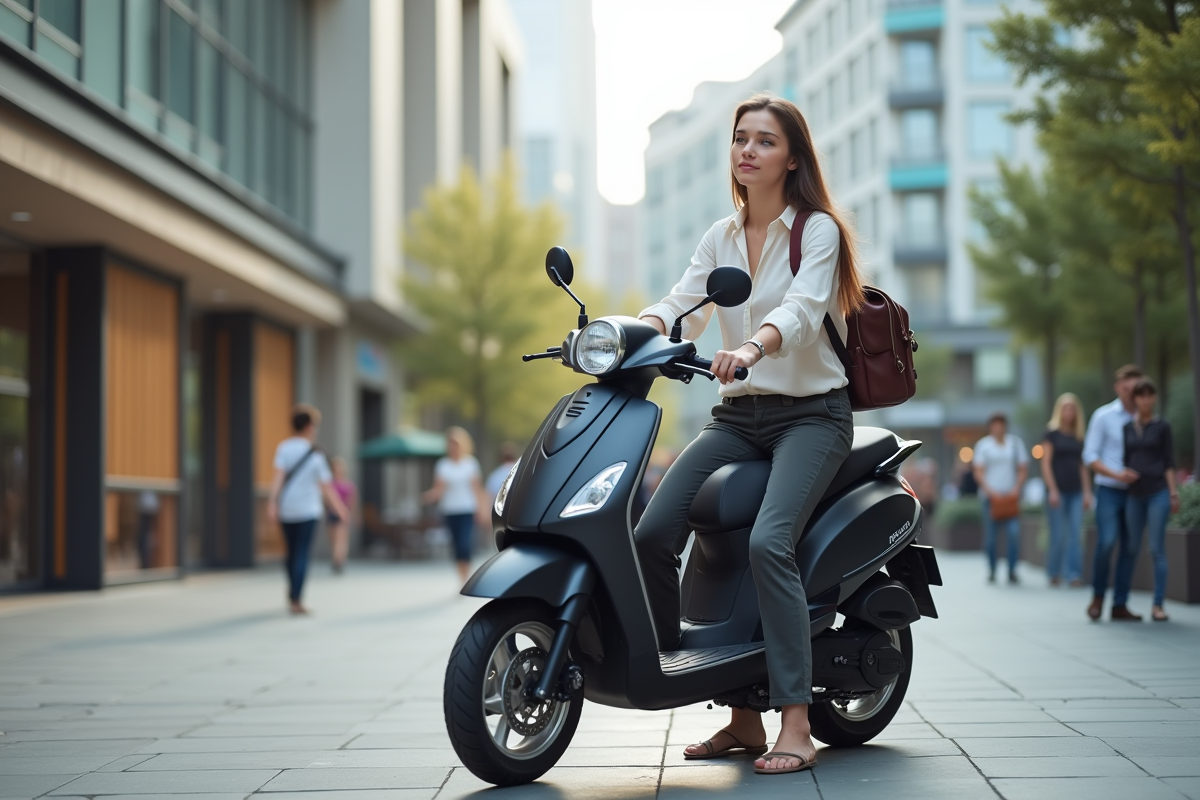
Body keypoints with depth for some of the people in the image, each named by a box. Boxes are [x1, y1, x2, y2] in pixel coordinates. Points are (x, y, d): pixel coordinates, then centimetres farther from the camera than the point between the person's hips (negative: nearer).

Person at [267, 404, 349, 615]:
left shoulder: (283, 447, -1)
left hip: (286, 510, 3)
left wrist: (272, 502, -16)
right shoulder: (315, 454, -4)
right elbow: (326, 485, -1)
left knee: (292, 552, 18)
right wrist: (339, 507, 10)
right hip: (308, 510, -3)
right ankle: (295, 600, -8)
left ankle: (293, 592, 27)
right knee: (302, 554, -3)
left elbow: (279, 475, -12)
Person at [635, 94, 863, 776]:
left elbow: (802, 308, -20)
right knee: (652, 535, -13)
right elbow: (682, 305, 3)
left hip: (812, 412, -5)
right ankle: (741, 716, -5)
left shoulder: (818, 229, -3)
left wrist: (752, 347, -41)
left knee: (769, 542, -28)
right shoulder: (721, 237, 16)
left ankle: (797, 725, -24)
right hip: (737, 414, 6)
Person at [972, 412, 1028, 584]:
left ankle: (1012, 572, -6)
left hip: (1011, 496, 1)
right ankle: (991, 571, 11)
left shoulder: (1015, 442, 10)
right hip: (990, 496, -1)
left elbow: (1023, 469, 10)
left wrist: (1016, 488, -5)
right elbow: (978, 472, 1)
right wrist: (990, 491, -11)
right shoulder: (983, 444, 6)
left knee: (1014, 534, -12)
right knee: (990, 536, 0)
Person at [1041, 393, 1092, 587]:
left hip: (1076, 492, 4)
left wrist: (1087, 491, 7)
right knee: (1058, 535, -3)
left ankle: (1074, 574, -2)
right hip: (1058, 490, -4)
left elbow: (1083, 466, 14)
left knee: (1076, 534, -3)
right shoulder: (1051, 433, -1)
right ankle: (1054, 573, 12)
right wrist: (1052, 490, -12)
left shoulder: (1079, 437, 13)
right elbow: (1046, 463, -5)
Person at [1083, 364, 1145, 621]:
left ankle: (1120, 606, 9)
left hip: (1133, 492, 4)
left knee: (1130, 549, 2)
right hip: (1109, 491, -4)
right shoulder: (1103, 416, -2)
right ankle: (1097, 597, 5)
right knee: (1106, 543, -15)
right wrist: (1117, 474, -17)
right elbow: (1090, 456, -4)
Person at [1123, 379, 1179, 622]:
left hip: (1158, 493, -3)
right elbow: (1124, 461, 12)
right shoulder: (1127, 428, 10)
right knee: (1131, 548, 3)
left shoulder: (1162, 426, 3)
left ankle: (1158, 605, -4)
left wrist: (1174, 493, -6)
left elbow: (1169, 462, 1)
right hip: (1134, 494, 3)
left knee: (1157, 550, -6)